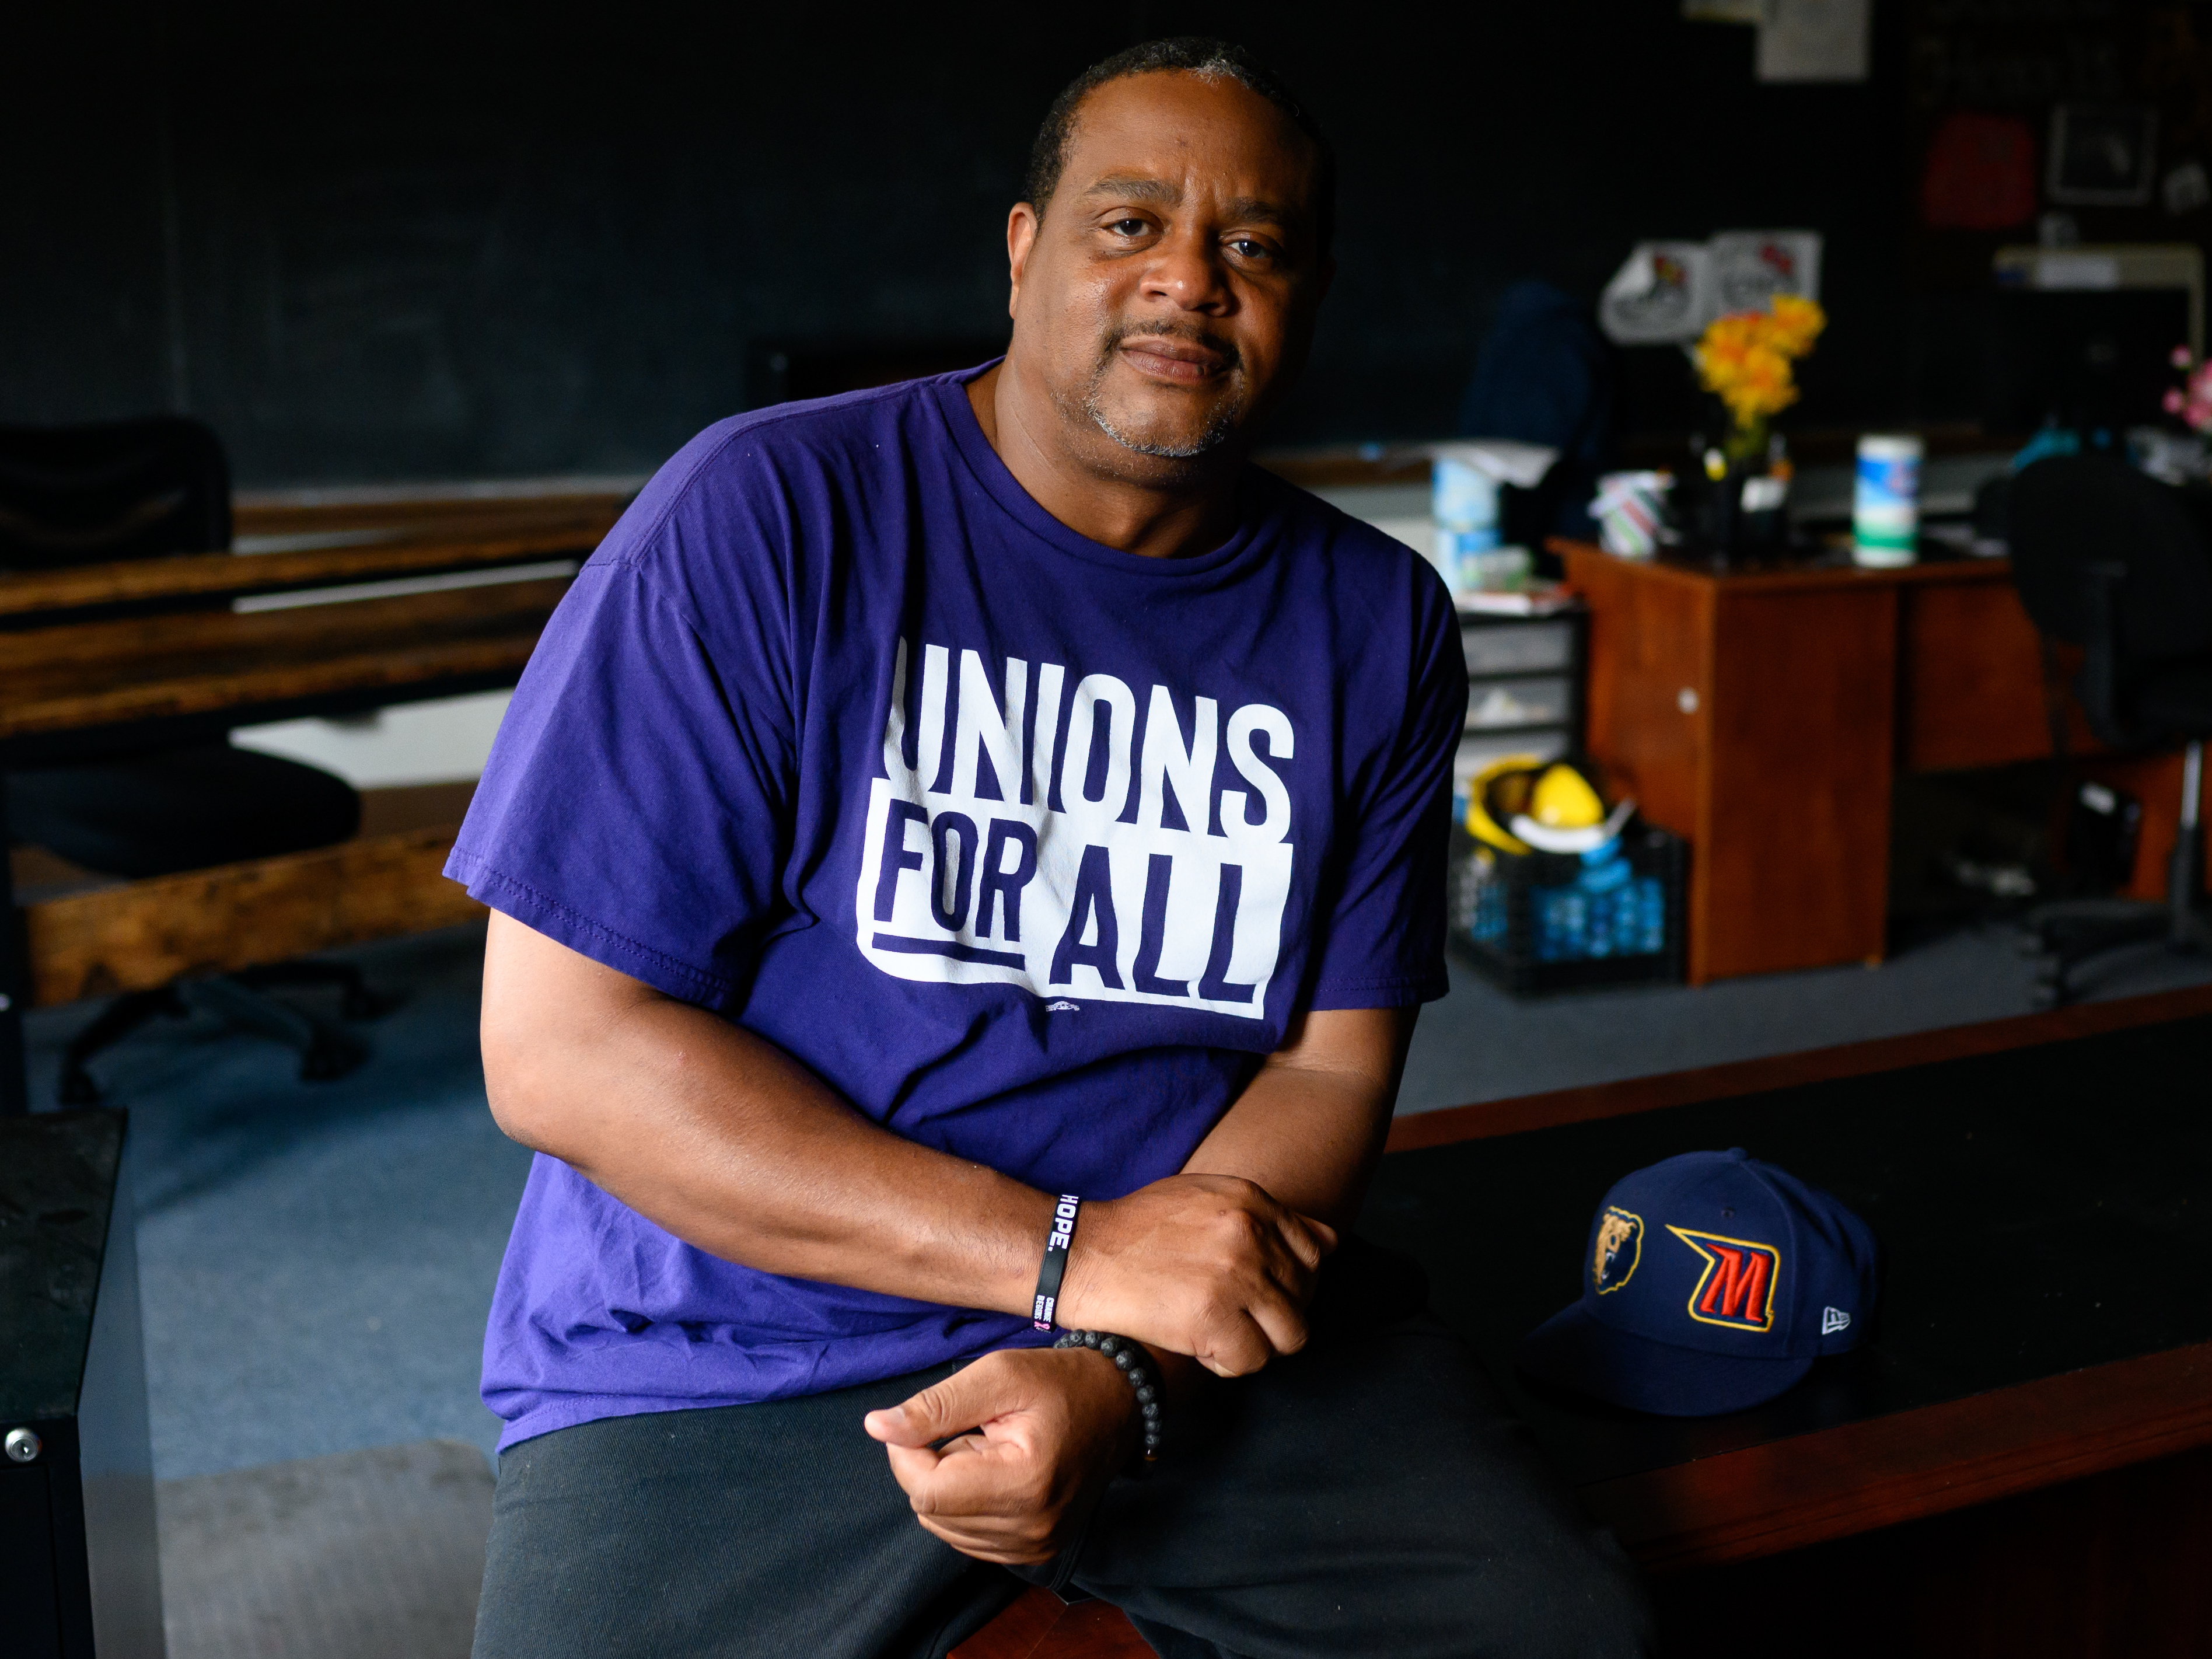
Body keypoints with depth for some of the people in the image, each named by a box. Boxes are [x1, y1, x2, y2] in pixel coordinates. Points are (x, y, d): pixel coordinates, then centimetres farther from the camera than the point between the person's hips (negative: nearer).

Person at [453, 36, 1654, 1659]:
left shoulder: (1378, 624, 3)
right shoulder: (766, 515, -10)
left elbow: (1329, 1071, 3)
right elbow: (558, 1050, -14)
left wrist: (1112, 1377, -16)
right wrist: (1068, 1258, -19)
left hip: (1218, 1341, 3)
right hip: (734, 1372, -2)